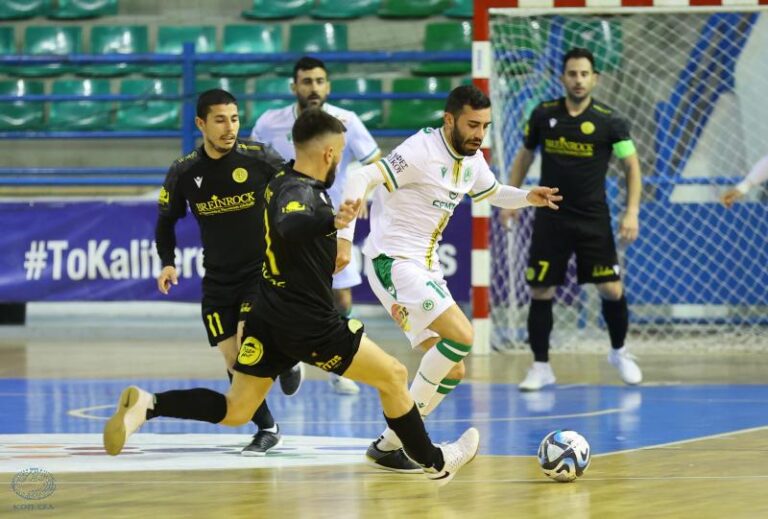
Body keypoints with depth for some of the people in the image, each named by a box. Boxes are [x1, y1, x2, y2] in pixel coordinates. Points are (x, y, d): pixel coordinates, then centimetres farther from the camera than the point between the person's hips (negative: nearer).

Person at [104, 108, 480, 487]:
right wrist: (332, 222, -63)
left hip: (268, 320, 9)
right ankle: (435, 462, 19)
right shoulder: (301, 193, -21)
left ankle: (146, 406, -11)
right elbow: (289, 226, -45)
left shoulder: (284, 181, 7)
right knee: (393, 376, 7)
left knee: (235, 411, 7)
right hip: (310, 326, -9)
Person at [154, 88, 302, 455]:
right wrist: (168, 263, -4)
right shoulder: (183, 173, -5)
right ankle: (266, 429, 18)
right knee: (234, 362, 0)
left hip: (262, 270, -3)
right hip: (217, 279, 3)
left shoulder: (260, 160, -13)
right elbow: (166, 221, 10)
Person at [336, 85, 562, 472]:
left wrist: (527, 197, 9)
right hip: (393, 262, -9)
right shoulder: (422, 151, -18)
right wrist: (344, 237, -33)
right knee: (461, 335, -22)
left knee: (452, 371, 7)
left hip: (425, 269, 9)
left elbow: (493, 193, 30)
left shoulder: (472, 160, 9)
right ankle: (390, 444, -16)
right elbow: (360, 180, -25)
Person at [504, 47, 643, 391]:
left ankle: (619, 352, 21)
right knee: (540, 292, -1)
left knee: (611, 290, -5)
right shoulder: (543, 115, -1)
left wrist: (632, 213, -11)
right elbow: (524, 156, 15)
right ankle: (541, 366, 11)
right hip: (550, 218, 1)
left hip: (593, 219, -1)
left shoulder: (609, 121, -7)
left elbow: (631, 166, -1)